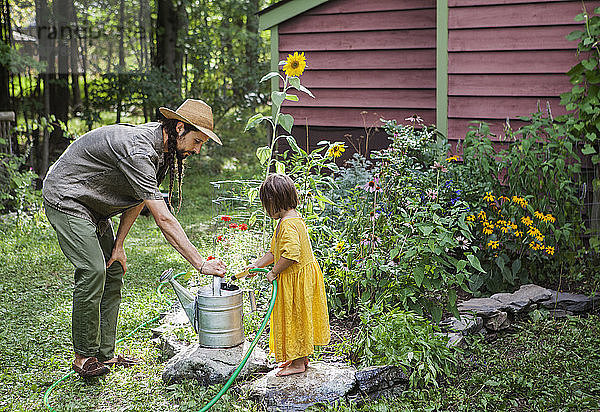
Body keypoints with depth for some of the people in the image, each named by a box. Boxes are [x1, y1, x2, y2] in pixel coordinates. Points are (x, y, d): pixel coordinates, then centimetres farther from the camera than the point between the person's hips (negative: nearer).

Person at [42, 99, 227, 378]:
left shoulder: (161, 148, -2)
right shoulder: (138, 151, -32)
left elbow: (138, 200, 6)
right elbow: (164, 220, -36)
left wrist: (118, 245, 1)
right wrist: (201, 264, -36)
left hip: (92, 206, 10)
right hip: (66, 199, -10)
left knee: (114, 271, 4)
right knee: (93, 271, -17)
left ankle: (104, 354, 10)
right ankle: (83, 356, -4)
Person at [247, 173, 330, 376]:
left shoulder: (288, 224, -23)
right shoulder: (293, 218, 12)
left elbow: (291, 254, -32)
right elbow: (275, 251, 19)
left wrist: (273, 272, -20)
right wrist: (256, 265, 13)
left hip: (296, 280, -10)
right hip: (298, 278, 10)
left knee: (295, 319, 1)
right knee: (297, 320, 18)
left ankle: (298, 363, 11)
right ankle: (301, 356, 29)